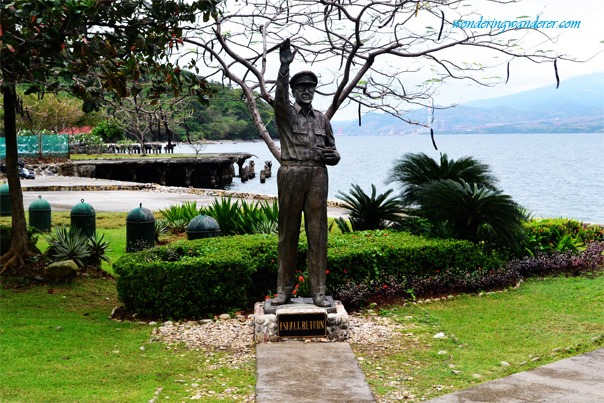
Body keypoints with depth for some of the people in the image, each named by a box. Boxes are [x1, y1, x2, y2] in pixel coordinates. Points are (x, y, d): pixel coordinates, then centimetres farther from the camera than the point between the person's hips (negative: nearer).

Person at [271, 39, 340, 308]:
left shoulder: (322, 119, 16)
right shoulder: (285, 114, 5)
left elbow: (334, 154, 19)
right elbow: (280, 95, -19)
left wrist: (329, 156, -6)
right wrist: (284, 66, -33)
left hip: (317, 177, 3)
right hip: (291, 175, -3)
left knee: (318, 233, 1)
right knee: (288, 232, 2)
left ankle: (318, 292, 4)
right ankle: (284, 290, 9)